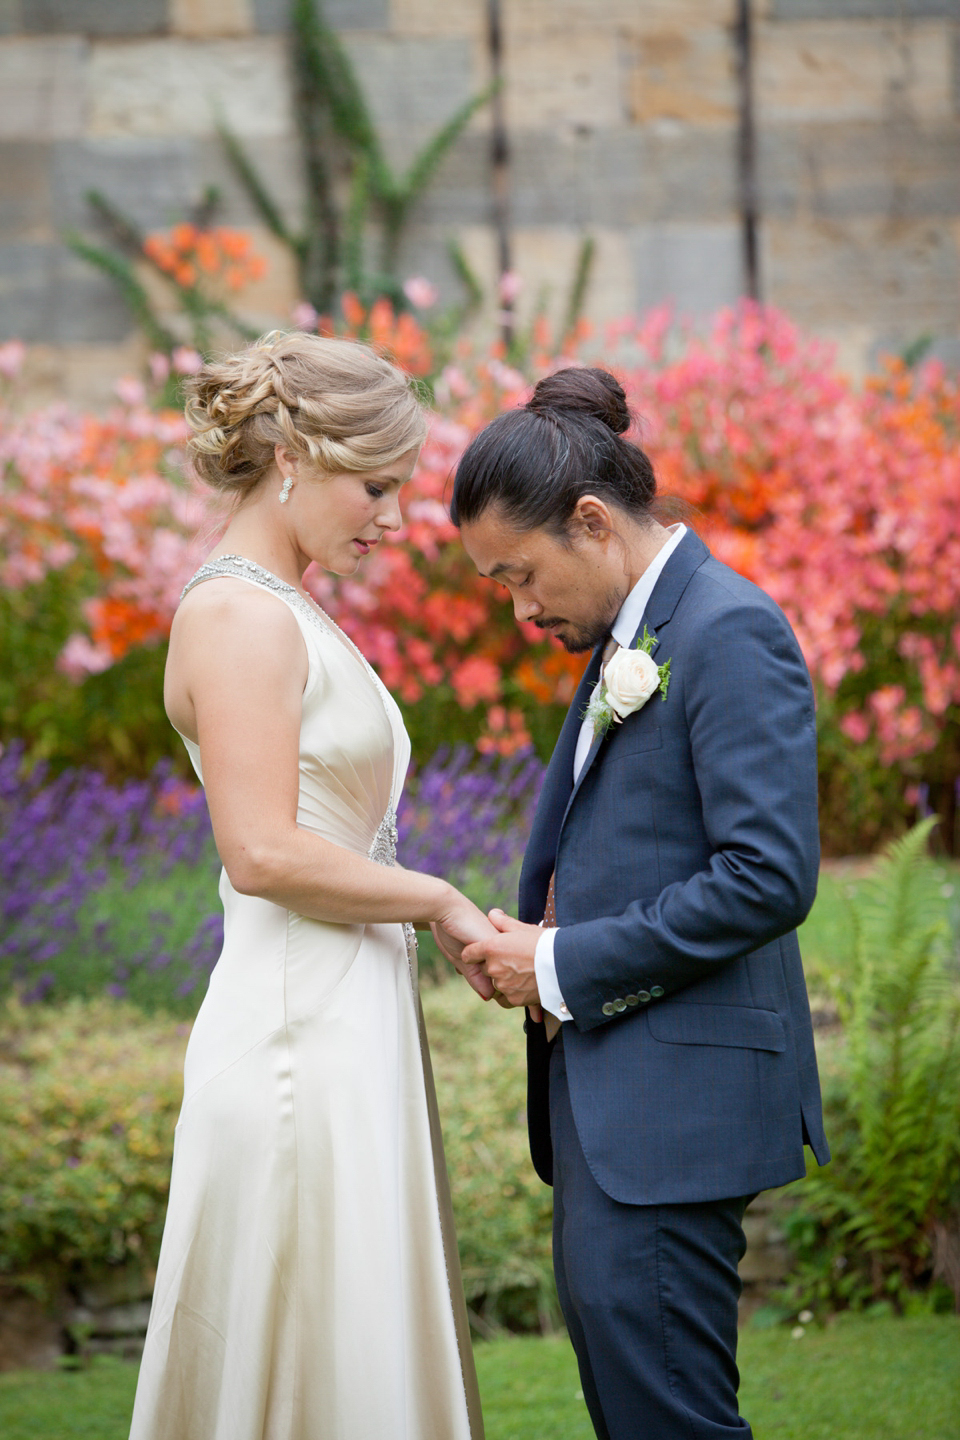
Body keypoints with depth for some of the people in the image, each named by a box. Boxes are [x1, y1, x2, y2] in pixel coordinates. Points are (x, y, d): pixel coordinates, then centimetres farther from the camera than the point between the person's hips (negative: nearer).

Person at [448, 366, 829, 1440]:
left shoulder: (732, 634, -14)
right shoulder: (626, 641, 17)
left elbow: (768, 878, -21)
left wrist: (567, 968, -16)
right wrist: (534, 938, 5)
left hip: (680, 1098, -10)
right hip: (604, 1089, 10)